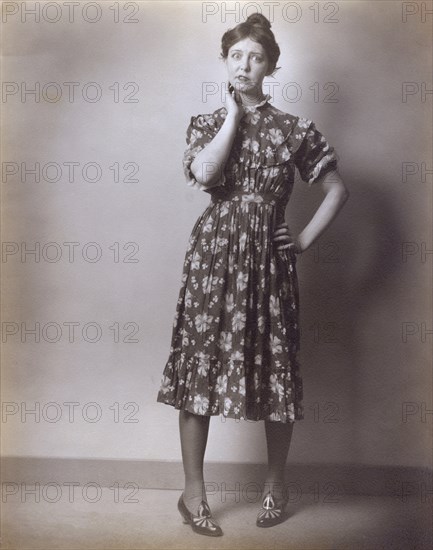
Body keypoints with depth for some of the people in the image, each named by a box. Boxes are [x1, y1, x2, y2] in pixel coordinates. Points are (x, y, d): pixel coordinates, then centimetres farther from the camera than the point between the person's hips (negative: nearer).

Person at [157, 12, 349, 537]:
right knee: (199, 366, 0)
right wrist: (234, 114, -6)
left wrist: (305, 239, 3)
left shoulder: (295, 129, 6)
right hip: (214, 253, 0)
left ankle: (275, 485, 26)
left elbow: (337, 189, 11)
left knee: (276, 370, 5)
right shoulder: (206, 123, 7)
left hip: (269, 256, 0)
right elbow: (204, 173, -15)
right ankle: (193, 492, 15)